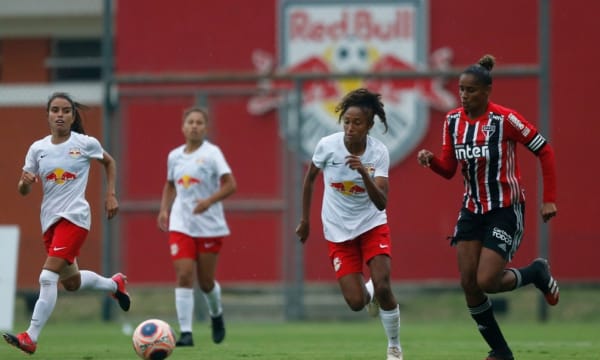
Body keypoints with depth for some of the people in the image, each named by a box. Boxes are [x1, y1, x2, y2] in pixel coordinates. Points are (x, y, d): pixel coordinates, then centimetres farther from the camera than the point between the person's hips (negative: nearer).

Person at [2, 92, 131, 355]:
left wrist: (111, 195, 6)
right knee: (72, 282, 19)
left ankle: (31, 338, -21)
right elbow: (23, 191, 4)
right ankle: (115, 284, 48)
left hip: (75, 216, -5)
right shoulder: (37, 149, 3)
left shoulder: (85, 144, -5)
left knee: (48, 277, -19)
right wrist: (26, 182, -19)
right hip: (49, 219, 6)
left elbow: (109, 162, 15)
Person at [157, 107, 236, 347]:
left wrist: (209, 201, -26)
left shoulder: (212, 153, -7)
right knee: (184, 276, -12)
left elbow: (230, 185, -11)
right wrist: (164, 210, 8)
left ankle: (216, 315, 38)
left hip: (209, 225, -2)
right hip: (180, 224, 3)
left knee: (206, 281, 6)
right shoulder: (174, 156, 7)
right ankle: (185, 333, -12)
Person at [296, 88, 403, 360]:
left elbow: (381, 203, -26)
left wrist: (364, 173, -41)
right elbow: (310, 178, 5)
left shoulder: (379, 152, -17)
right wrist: (305, 219, 11)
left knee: (383, 287, -19)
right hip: (338, 232, 1)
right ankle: (369, 294, 31)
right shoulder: (327, 146, -16)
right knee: (356, 303, -9)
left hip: (372, 225, -1)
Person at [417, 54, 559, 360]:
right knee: (468, 283, -1)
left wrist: (549, 200, -13)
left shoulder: (505, 119, -17)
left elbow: (545, 151, -11)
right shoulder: (453, 120, 0)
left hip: (505, 211, -6)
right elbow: (449, 169, 6)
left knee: (486, 282, -15)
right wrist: (431, 160, -16)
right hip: (472, 210, 6)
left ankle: (537, 273, 17)